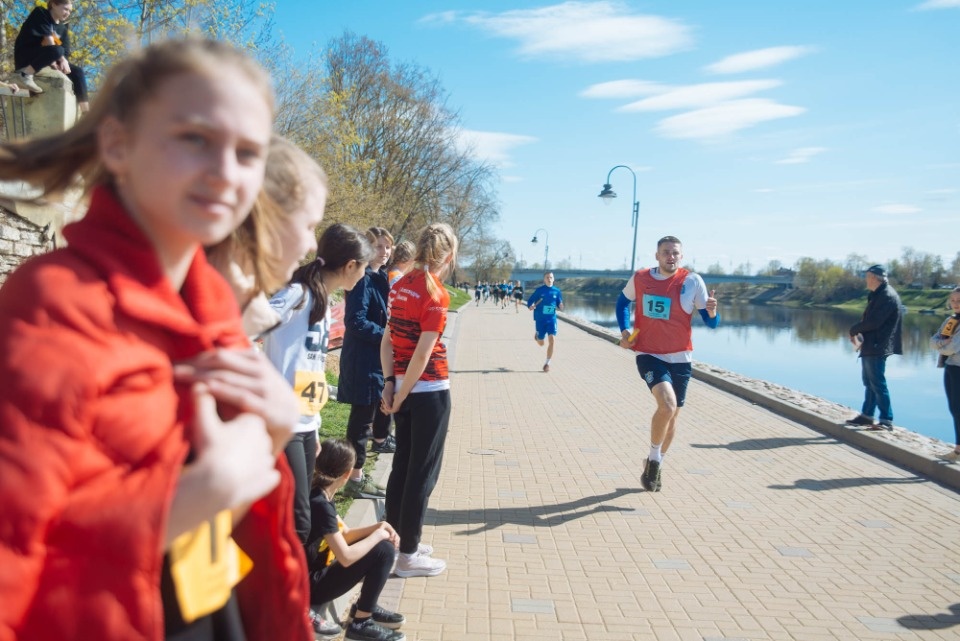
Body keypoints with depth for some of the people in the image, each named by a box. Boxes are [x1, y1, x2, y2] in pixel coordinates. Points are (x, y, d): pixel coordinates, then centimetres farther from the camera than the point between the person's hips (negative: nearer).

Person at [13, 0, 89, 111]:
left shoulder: (63, 27, 12)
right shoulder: (40, 14, -5)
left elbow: (65, 52, 1)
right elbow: (48, 39, -17)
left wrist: (64, 62, -20)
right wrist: (61, 59, -20)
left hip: (46, 59, 7)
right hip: (25, 56, -7)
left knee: (78, 71, -9)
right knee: (57, 50, -34)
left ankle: (85, 111, -16)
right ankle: (24, 73, -30)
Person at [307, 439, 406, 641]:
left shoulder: (321, 496, 2)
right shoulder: (320, 505, -26)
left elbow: (345, 534, 12)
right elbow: (346, 557, -28)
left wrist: (378, 527, -3)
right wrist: (377, 535, -13)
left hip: (319, 570, 9)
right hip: (311, 585, -9)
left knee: (384, 544, 9)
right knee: (384, 551, -16)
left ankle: (365, 606, 16)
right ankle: (361, 623, -5)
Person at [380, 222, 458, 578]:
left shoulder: (401, 285, 6)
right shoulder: (435, 292, -16)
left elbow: (388, 339, 7)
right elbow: (423, 353, -19)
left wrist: (390, 383, 5)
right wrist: (401, 397, -11)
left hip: (404, 386, 7)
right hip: (429, 390, -7)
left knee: (402, 465, 17)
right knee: (423, 472, 4)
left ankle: (395, 541, 28)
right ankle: (408, 556, 13)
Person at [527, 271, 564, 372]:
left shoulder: (556, 291, 1)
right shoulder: (539, 290, -6)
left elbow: (559, 305, 10)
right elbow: (529, 302, -2)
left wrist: (561, 307, -13)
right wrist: (531, 306, -24)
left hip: (552, 319, 1)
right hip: (540, 319, -1)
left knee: (551, 340, -15)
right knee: (541, 343, 10)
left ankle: (547, 363, -1)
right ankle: (536, 334, 48)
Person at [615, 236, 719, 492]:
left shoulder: (692, 281, -7)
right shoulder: (640, 278, -4)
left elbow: (711, 323, -4)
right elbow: (623, 301, 16)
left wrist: (712, 311, -27)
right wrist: (624, 331, 2)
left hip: (680, 358, 2)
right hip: (649, 355, -2)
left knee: (673, 414, 12)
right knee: (667, 404, -25)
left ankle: (655, 464, 36)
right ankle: (653, 459, -3)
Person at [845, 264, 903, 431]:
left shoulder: (887, 296, -17)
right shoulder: (878, 295, 15)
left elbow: (873, 322, -22)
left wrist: (854, 330, -8)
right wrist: (859, 334, 4)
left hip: (877, 348, -10)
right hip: (870, 346, 10)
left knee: (878, 384, -7)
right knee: (869, 383, 16)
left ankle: (886, 420, -2)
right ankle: (866, 415, 25)